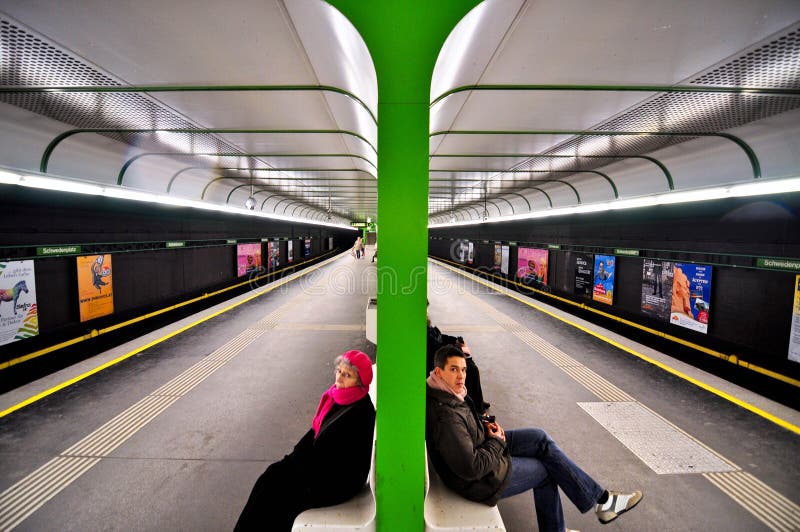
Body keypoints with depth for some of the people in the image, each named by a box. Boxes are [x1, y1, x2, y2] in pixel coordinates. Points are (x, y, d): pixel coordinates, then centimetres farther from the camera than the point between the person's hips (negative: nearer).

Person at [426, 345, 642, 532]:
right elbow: (472, 468, -31)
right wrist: (496, 442, -16)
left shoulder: (447, 392, -7)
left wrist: (484, 424, -3)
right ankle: (601, 501, 32)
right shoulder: (446, 418, -37)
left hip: (482, 444, 8)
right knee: (547, 469, 5)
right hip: (478, 480, -8)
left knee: (541, 438, 6)